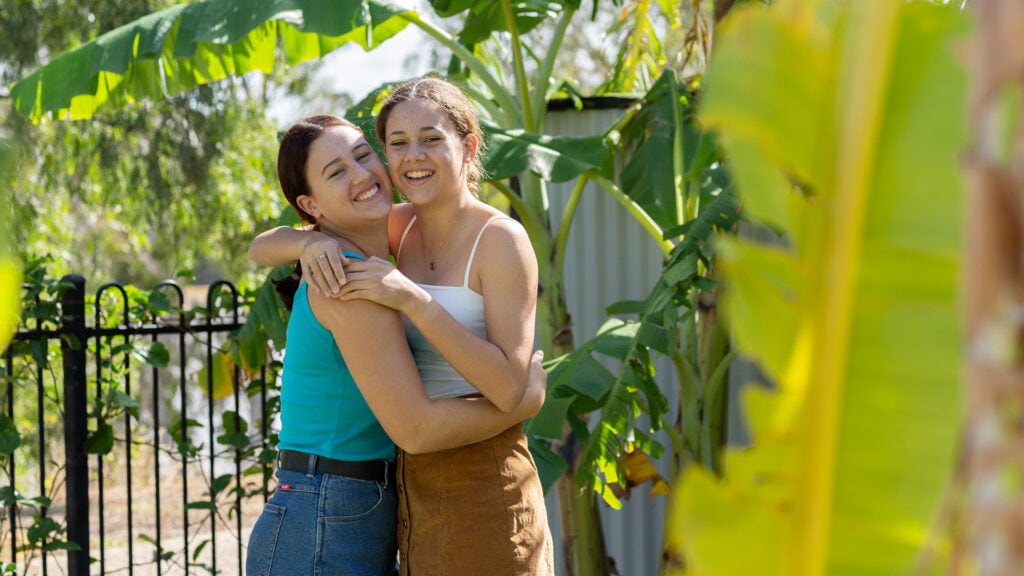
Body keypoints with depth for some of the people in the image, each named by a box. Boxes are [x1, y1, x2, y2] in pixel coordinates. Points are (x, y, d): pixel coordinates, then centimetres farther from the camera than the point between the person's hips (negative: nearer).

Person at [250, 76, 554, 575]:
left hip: (481, 478, -6)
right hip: (416, 482, 6)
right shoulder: (400, 226, 7)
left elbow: (508, 388, -20)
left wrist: (413, 299, -26)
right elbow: (264, 248, 8)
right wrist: (309, 242, -15)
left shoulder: (501, 239, -12)